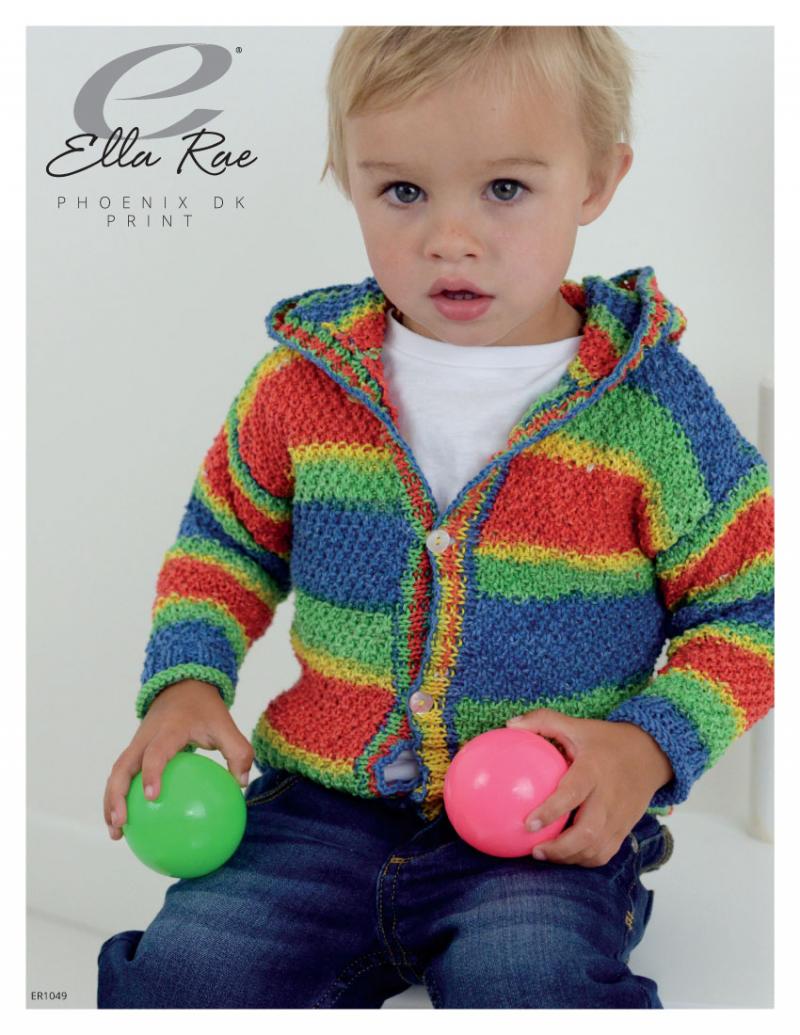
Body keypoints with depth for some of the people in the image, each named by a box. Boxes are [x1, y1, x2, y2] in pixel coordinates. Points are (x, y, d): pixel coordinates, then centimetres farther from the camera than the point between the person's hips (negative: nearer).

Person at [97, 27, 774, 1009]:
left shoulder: (654, 409, -7)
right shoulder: (301, 383, -1)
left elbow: (749, 609, 2)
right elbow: (226, 541, 15)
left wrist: (650, 744, -13)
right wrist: (186, 683, -1)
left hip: (549, 827, -2)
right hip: (325, 801, 3)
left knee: (529, 983, -28)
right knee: (183, 971, -13)